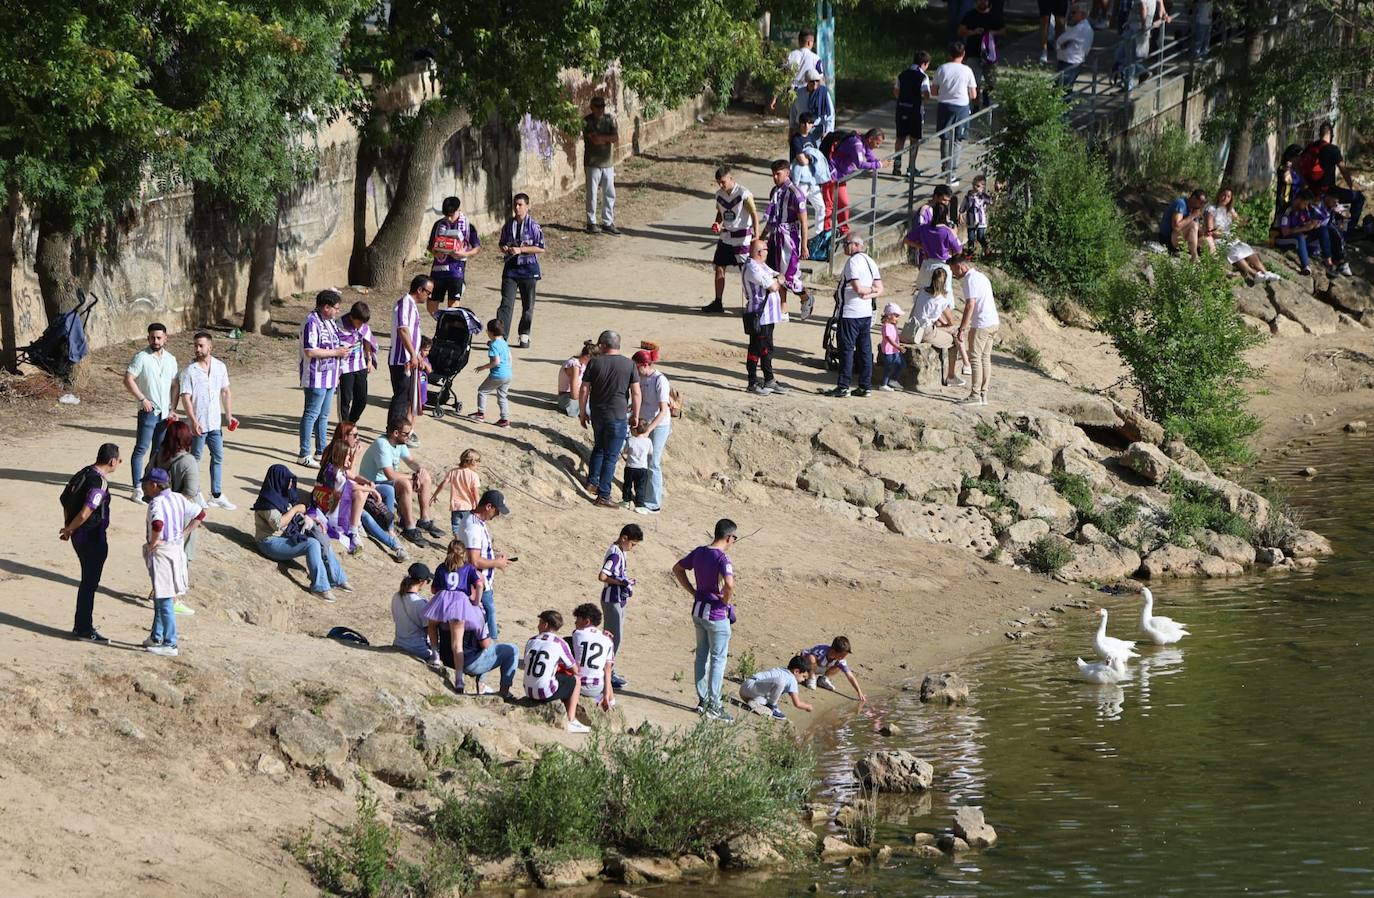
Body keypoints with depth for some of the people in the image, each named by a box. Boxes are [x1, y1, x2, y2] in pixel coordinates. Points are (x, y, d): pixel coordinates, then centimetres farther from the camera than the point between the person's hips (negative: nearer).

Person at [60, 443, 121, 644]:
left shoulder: (83, 474, 6)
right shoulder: (99, 483, -22)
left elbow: (65, 500, 15)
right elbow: (84, 514, -26)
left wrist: (68, 528, 17)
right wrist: (69, 529, -10)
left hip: (79, 536, 9)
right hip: (93, 538, -9)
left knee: (88, 582, 18)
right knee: (89, 583, 1)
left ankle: (81, 626, 25)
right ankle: (84, 629, 7)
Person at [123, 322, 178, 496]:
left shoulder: (170, 359, 11)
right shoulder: (141, 357, -6)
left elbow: (175, 386, 14)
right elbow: (128, 380, -11)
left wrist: (172, 410, 4)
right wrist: (142, 399, -16)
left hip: (165, 413, 6)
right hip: (148, 410, -6)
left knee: (159, 451, 11)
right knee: (141, 449, -8)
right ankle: (138, 488, -8)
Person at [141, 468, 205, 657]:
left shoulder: (157, 503, -19)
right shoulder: (178, 498, 7)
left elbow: (158, 524, -38)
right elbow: (200, 514, 14)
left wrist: (152, 543, -21)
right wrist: (184, 534, 12)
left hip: (161, 553, -9)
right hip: (177, 550, 9)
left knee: (164, 600, -3)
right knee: (159, 599, 22)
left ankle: (170, 644, 0)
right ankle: (156, 637, 32)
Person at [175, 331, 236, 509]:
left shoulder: (220, 367, 4)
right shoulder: (189, 371, -10)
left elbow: (226, 392, 12)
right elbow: (186, 398, -14)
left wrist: (229, 415, 6)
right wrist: (193, 421, -22)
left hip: (215, 423, 5)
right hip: (198, 424, -5)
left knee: (218, 458, 10)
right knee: (195, 459, 6)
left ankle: (217, 495, 19)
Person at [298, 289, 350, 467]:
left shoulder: (329, 322, 14)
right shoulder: (312, 322, -17)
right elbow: (310, 352, -23)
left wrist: (342, 350, 10)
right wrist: (336, 352, -18)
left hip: (329, 377, 10)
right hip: (316, 378, -10)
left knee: (324, 415, 14)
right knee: (311, 414, -6)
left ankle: (321, 452, 22)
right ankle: (304, 454, -3)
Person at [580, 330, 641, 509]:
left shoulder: (594, 362, -4)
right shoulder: (629, 365, -6)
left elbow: (584, 390, -2)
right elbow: (636, 393, -5)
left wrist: (582, 412, 9)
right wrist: (635, 415, 8)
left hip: (596, 415, 2)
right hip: (617, 417, -2)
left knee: (599, 448, 27)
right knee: (611, 457, 3)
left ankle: (592, 482, 26)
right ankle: (603, 496, 3)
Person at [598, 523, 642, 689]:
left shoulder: (621, 552, 11)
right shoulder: (615, 554, -20)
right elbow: (602, 576, -27)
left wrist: (626, 580, 6)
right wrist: (621, 582, -20)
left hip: (619, 600, 10)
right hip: (613, 600, -10)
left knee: (617, 637, 15)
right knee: (614, 638, -6)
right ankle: (607, 674, -1)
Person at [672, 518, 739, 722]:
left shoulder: (699, 552, 4)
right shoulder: (722, 558, -20)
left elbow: (677, 569, 16)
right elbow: (729, 584, -36)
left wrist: (693, 592, 12)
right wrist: (727, 601, -16)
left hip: (698, 610, 7)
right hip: (716, 613, -7)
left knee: (702, 655, 17)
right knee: (718, 658, 1)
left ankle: (702, 700, 23)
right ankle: (714, 705, 2)